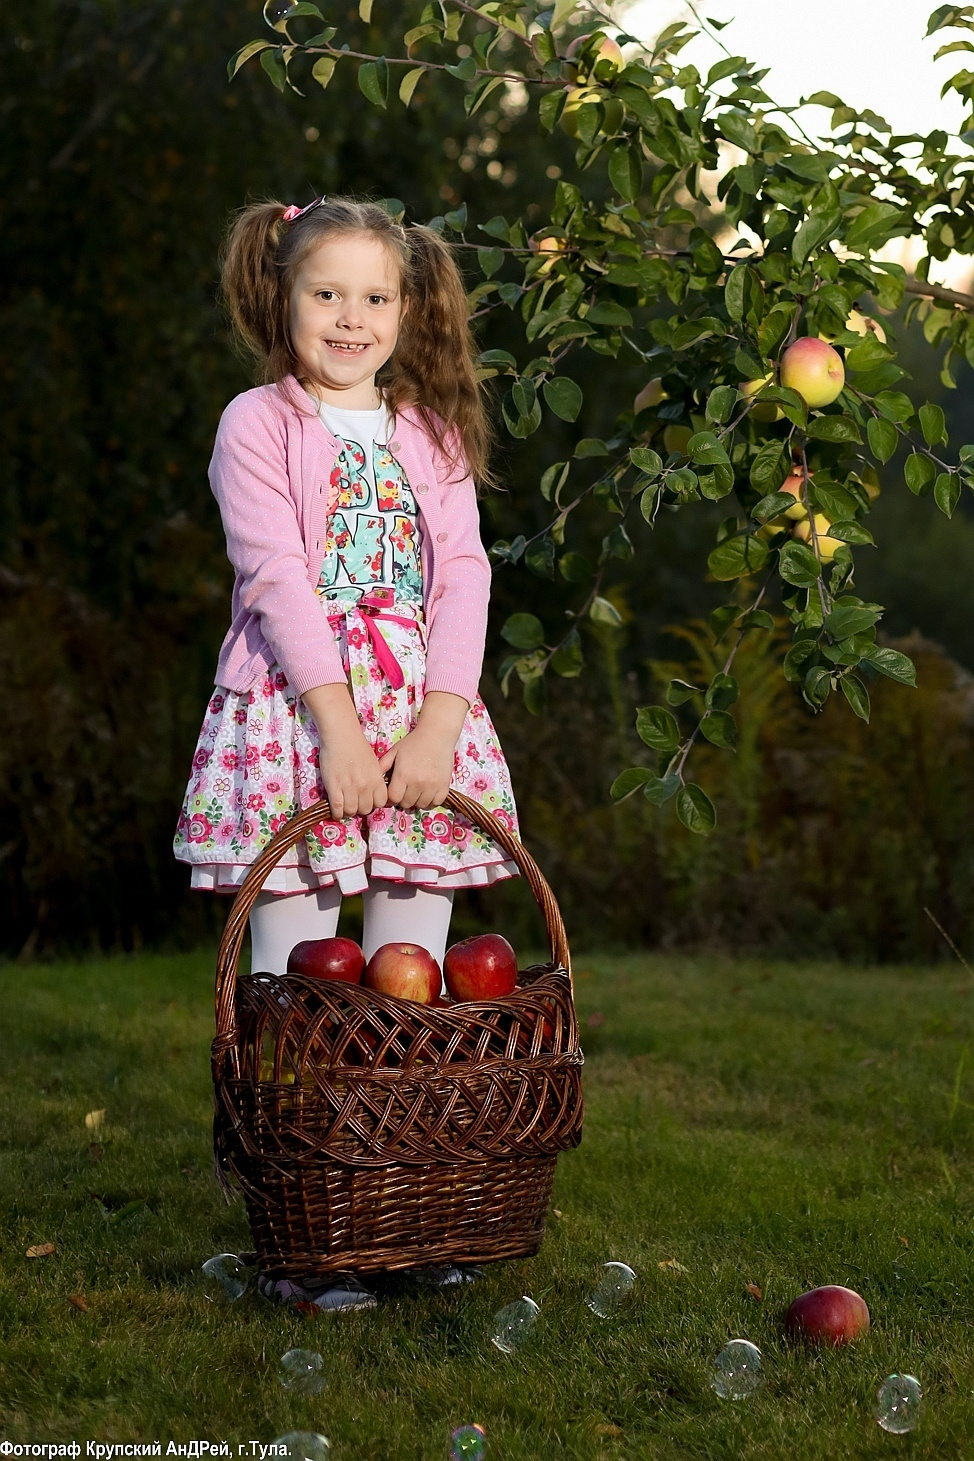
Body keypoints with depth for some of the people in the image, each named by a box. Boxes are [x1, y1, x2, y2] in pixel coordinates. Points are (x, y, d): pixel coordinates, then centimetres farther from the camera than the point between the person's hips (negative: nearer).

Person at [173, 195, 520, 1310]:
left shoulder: (433, 433, 14)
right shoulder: (257, 424, 2)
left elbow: (462, 579, 4)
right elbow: (278, 579, -8)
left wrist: (436, 728, -9)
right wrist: (341, 727, -17)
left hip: (424, 717, 4)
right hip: (292, 713, -4)